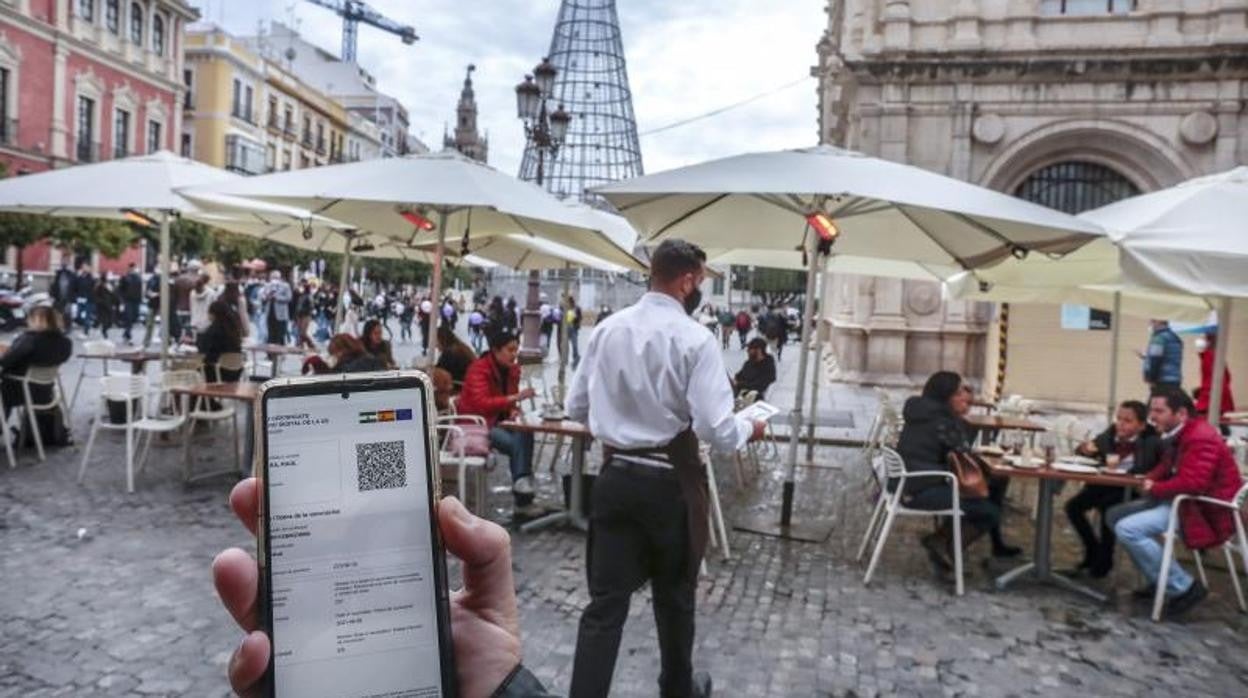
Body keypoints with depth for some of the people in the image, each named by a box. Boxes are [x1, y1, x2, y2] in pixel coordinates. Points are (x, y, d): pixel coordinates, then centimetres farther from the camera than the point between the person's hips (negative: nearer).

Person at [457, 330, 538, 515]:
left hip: (499, 422, 6)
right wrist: (515, 397, -37)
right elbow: (481, 403, -31)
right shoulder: (479, 369, -17)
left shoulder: (513, 369, 4)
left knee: (524, 435, -28)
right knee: (515, 443, -29)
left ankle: (522, 488, -29)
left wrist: (514, 409, -4)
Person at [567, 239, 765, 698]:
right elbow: (716, 429, -19)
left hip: (614, 475, 3)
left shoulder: (606, 329, 0)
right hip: (670, 480, -3)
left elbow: (576, 407, 7)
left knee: (606, 599, 8)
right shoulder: (695, 339, -15)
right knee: (675, 595, 19)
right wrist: (749, 429, 3)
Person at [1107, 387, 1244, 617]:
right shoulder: (1178, 435, 9)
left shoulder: (1201, 438, -22)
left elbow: (1192, 483, -33)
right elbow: (1166, 468, 21)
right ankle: (1160, 580, 14)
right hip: (1181, 498, 11)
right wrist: (1150, 479, -2)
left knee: (1127, 529, -24)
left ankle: (1183, 587, -12)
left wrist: (1155, 490, -16)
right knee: (1116, 516, 9)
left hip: (1204, 509, -10)